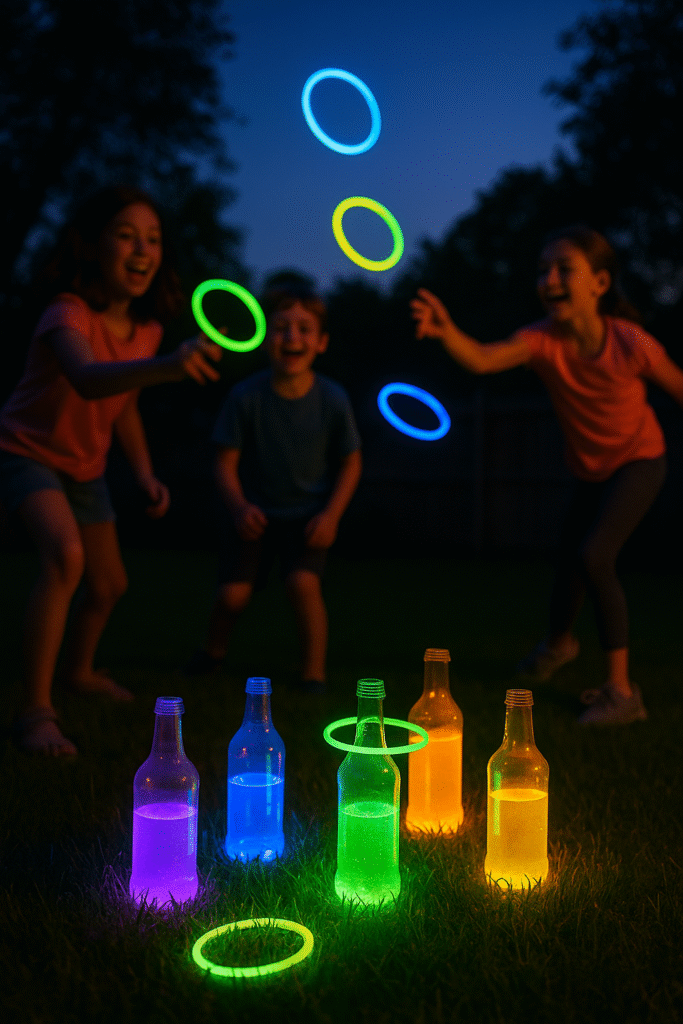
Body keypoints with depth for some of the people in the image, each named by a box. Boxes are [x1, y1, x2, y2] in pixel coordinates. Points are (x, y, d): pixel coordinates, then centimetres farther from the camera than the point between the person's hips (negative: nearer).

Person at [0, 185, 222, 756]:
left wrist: (146, 474, -5)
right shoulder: (68, 314, -31)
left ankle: (80, 671, 46)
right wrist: (167, 366, -71)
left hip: (84, 466, 7)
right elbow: (87, 380, -54)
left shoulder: (147, 328, -9)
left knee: (110, 584, 16)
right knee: (65, 554, -32)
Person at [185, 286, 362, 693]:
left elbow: (350, 463, -1)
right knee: (233, 593, -8)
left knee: (303, 581, -24)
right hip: (257, 514, 1)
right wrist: (239, 507, -23)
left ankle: (315, 672, -3)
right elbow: (226, 462, -7)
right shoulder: (246, 396, -16)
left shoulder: (333, 400, -14)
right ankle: (214, 650, 28)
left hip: (309, 514, 0)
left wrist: (331, 514, -12)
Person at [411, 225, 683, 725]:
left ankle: (621, 691, -9)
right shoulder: (543, 339, -24)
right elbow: (482, 359, -43)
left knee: (594, 557, -20)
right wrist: (445, 330, -64)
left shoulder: (630, 343, -29)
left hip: (639, 461, -5)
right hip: (592, 468, 5)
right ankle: (558, 641, 50)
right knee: (569, 557, 17)